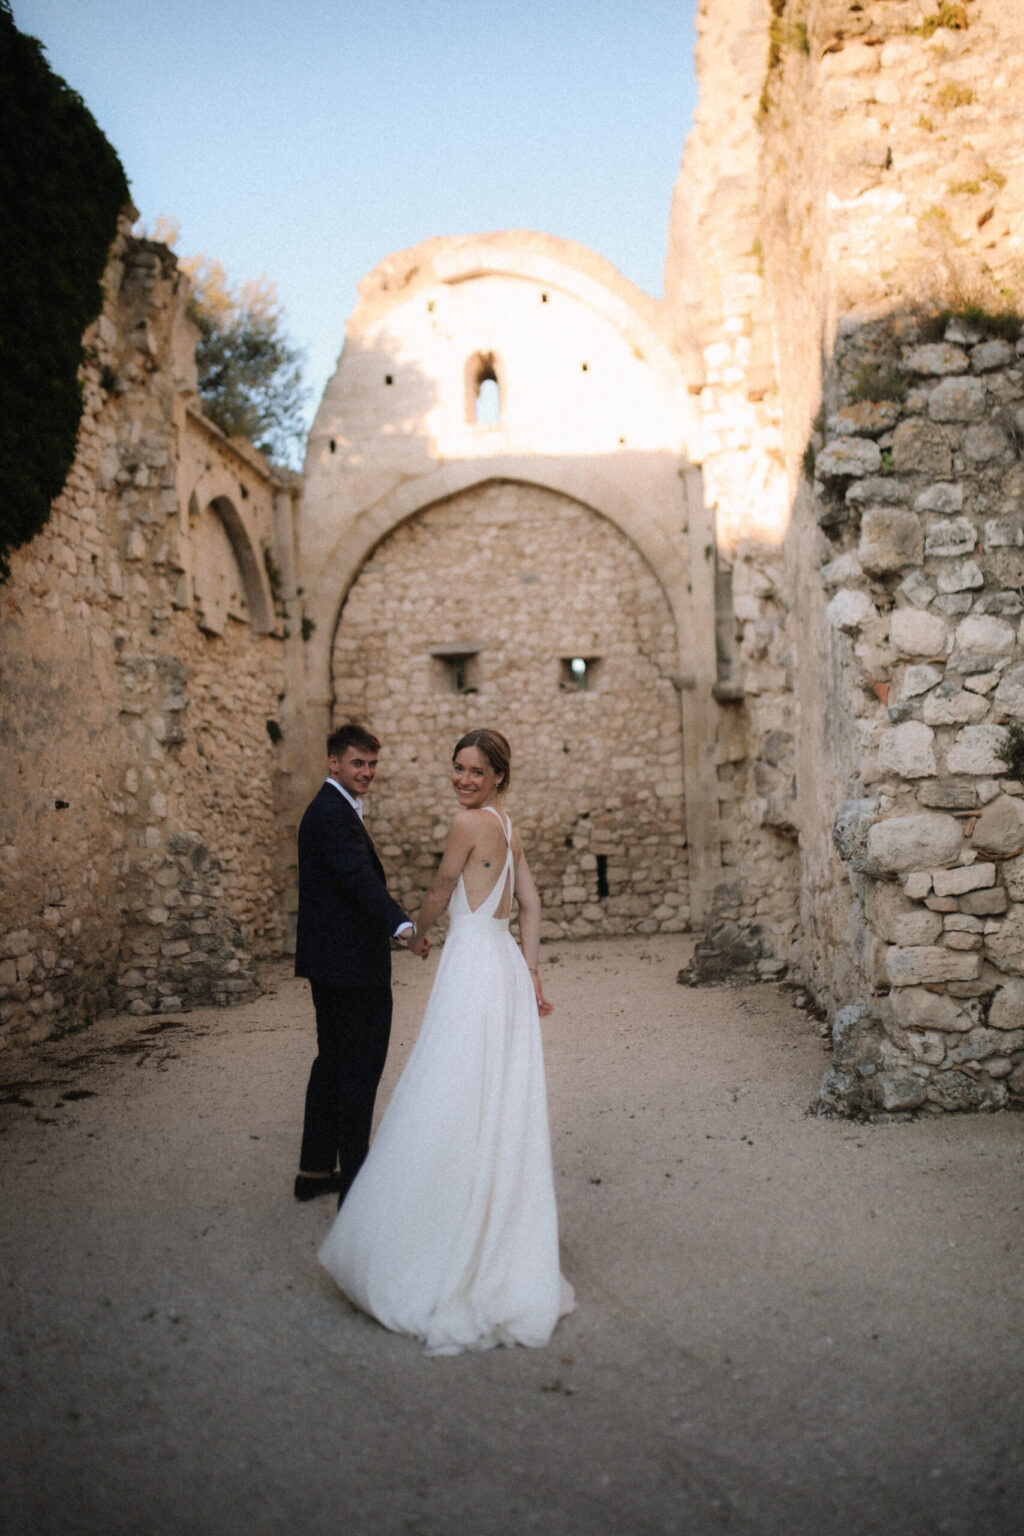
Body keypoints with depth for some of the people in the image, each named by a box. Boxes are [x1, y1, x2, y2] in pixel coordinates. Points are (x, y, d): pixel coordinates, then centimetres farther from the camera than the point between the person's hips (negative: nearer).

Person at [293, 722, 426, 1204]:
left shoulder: (329, 809, 16)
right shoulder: (333, 815, -18)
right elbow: (360, 878, -34)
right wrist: (401, 925, -47)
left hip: (330, 962, 11)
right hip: (352, 964, -11)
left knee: (333, 1061, 18)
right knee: (361, 1066, -3)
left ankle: (315, 1169, 28)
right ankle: (354, 1180, 6)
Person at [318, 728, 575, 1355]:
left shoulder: (469, 822, -9)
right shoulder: (508, 827, 15)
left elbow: (440, 893, 0)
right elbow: (531, 902, 11)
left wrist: (418, 931, 19)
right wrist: (531, 973, 8)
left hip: (475, 964, -9)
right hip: (505, 962, 9)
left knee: (456, 1104, -4)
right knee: (501, 1109, 13)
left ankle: (452, 1261, 3)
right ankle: (509, 1250, 22)